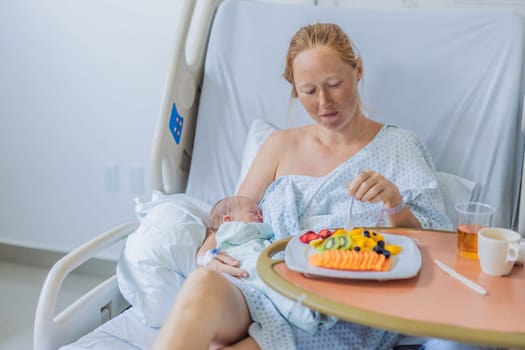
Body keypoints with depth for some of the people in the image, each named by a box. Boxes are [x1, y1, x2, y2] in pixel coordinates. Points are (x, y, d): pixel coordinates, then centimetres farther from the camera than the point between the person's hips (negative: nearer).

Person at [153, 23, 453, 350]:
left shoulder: (400, 148, 9)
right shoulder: (281, 145, 18)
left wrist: (396, 206, -15)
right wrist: (207, 256, -6)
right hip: (265, 293, 3)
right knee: (203, 286, -35)